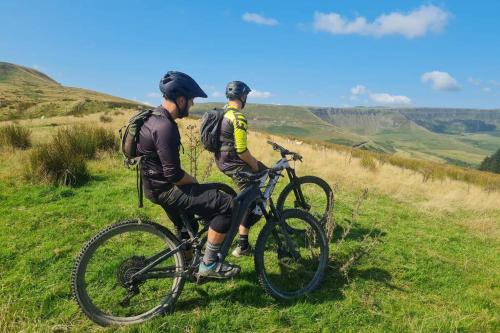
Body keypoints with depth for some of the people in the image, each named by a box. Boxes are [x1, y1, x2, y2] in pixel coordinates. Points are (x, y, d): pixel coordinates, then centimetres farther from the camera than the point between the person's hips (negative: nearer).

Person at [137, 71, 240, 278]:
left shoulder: (156, 118, 8)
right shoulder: (165, 127, -25)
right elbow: (174, 175, -26)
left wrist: (189, 180, 16)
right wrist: (193, 181, -7)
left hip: (158, 184, 11)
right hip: (166, 189, -11)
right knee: (226, 205, -14)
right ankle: (209, 264, -2)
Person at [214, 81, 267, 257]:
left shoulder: (223, 113, 9)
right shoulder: (239, 117, -21)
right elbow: (241, 150, -25)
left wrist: (253, 161, 19)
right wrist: (254, 165, -8)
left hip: (222, 160, 9)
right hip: (234, 164, -9)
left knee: (266, 172, 24)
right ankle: (243, 246, 8)